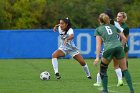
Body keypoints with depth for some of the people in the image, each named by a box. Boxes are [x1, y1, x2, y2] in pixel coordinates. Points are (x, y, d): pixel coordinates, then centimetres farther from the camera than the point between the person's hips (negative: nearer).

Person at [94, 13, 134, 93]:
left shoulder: (98, 29, 16)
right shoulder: (114, 27, 26)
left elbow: (99, 44, 5)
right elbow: (124, 38, 19)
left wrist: (97, 57, -1)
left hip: (108, 49, -2)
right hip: (118, 47, 3)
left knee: (103, 70, 17)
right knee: (124, 69, 10)